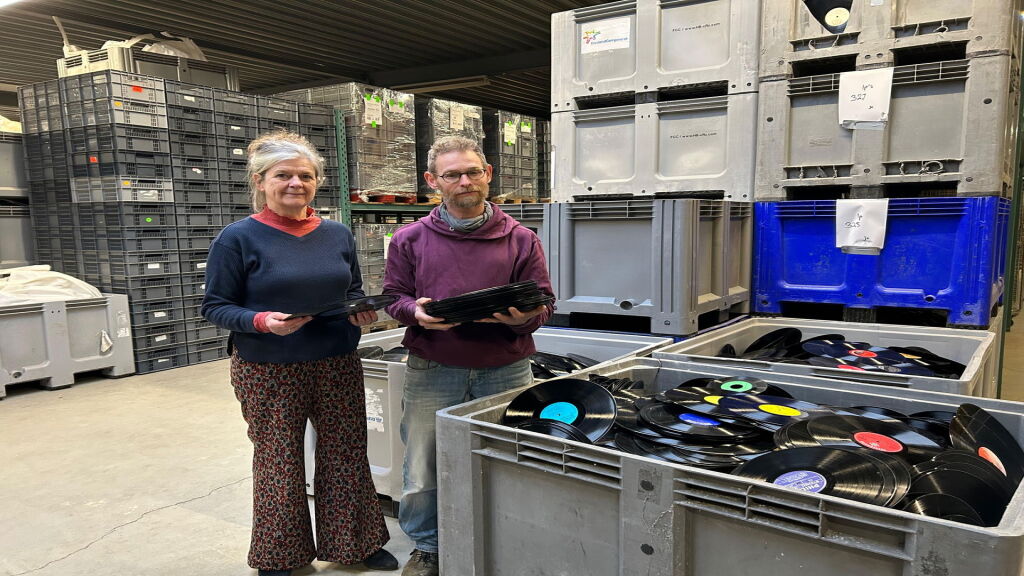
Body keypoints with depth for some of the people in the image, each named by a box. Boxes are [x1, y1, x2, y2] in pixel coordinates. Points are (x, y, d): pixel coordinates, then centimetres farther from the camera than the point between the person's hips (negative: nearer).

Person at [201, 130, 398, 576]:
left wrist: (363, 312, -6)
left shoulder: (338, 234, 6)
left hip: (338, 367, 4)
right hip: (269, 373, -4)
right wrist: (262, 321, -24)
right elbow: (215, 306, -6)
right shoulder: (238, 238, -8)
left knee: (347, 455, 11)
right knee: (278, 464, 9)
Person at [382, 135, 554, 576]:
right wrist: (416, 312, -13)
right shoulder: (409, 240, 5)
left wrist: (524, 317, -18)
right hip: (432, 370, 0)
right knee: (422, 470, 8)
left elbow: (543, 303, 4)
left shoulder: (521, 239, 4)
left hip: (506, 370, 0)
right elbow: (394, 296, 9)